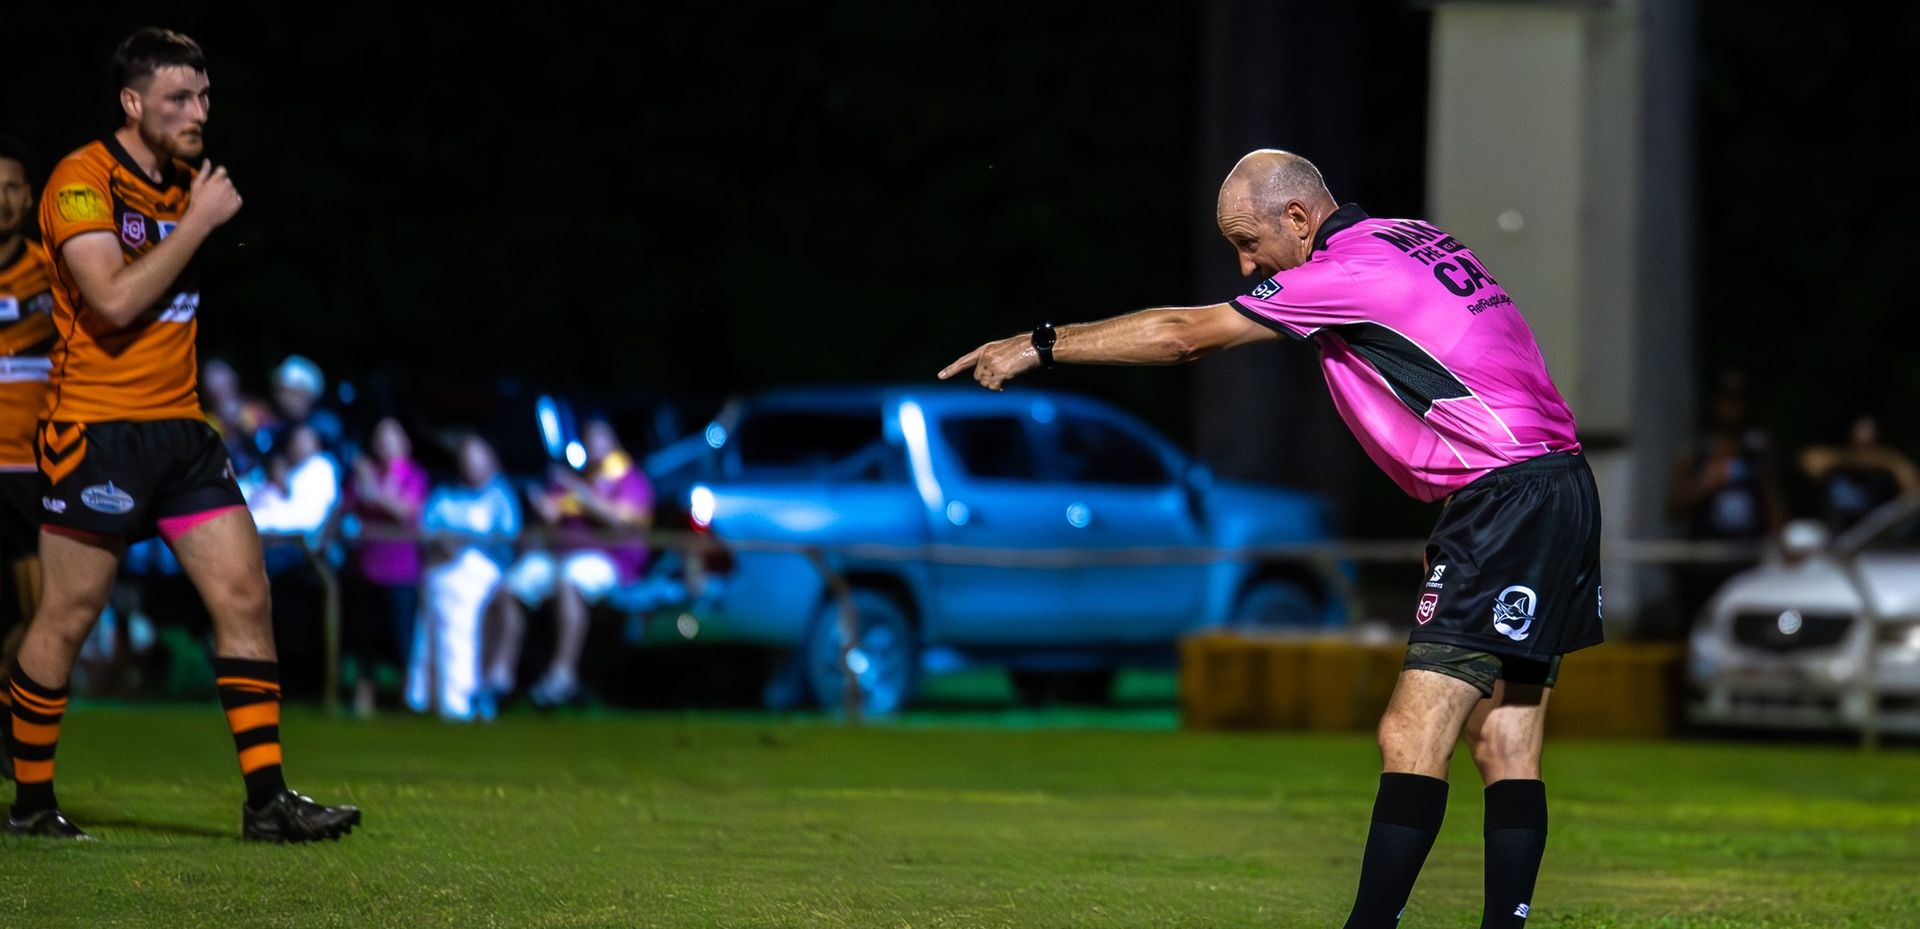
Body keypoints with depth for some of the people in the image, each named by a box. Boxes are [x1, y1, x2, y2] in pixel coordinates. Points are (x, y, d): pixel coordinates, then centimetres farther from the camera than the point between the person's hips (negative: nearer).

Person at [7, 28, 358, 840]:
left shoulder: (185, 184, 15)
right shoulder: (83, 180, -10)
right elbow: (114, 300, -23)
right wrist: (198, 222, -17)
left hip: (179, 428, 8)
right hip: (95, 428, -7)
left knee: (245, 597, -2)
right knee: (66, 619, -1)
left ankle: (266, 799, -1)